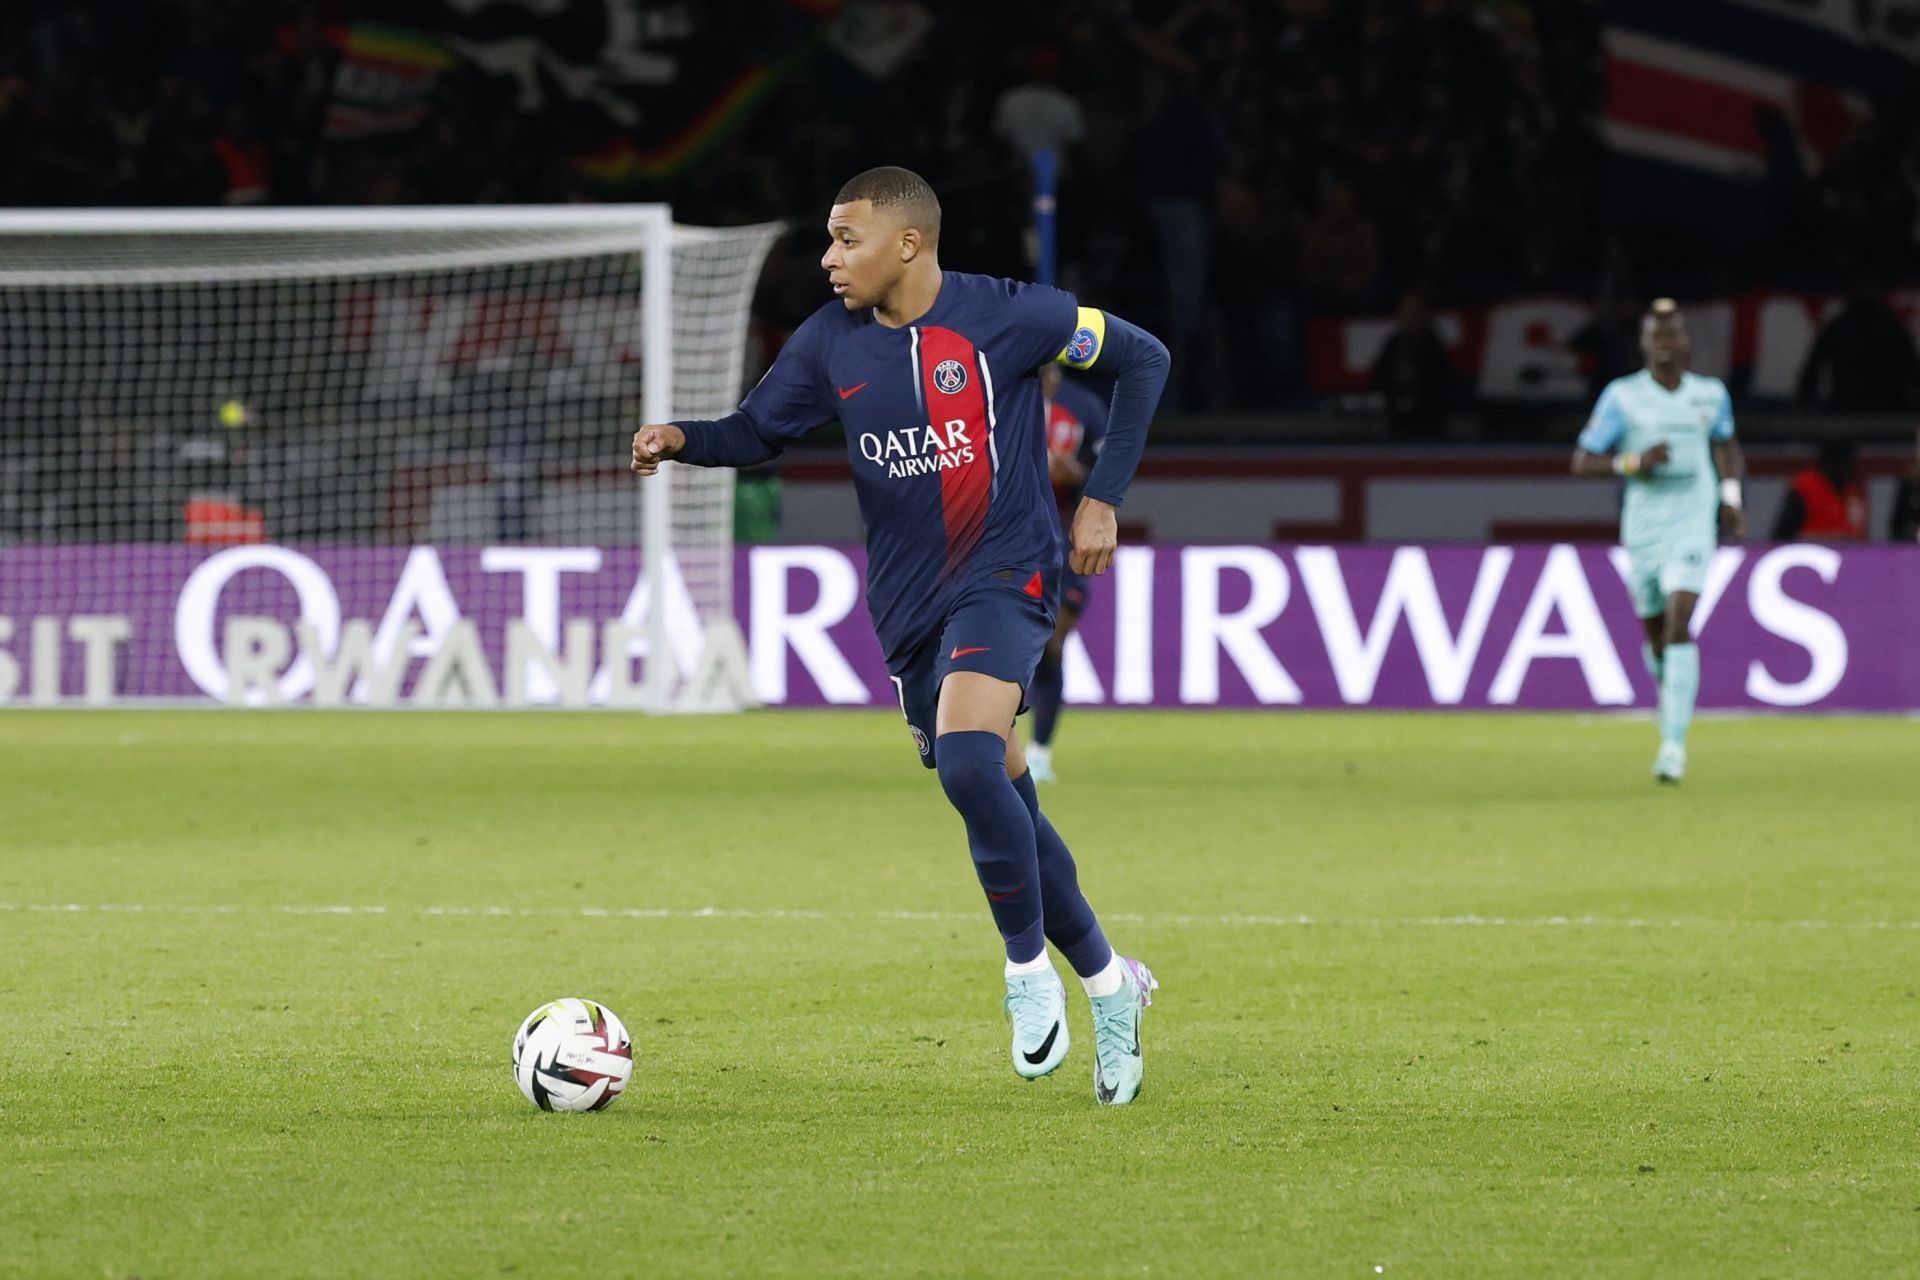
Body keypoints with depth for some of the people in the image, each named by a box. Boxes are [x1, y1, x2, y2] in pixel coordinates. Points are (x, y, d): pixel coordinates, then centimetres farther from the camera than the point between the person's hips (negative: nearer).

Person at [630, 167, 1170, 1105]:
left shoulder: (1007, 316, -12)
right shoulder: (830, 343, 0)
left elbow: (1141, 360, 0)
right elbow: (756, 433, 8)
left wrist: (1102, 498, -5)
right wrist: (680, 440, -14)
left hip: (1004, 576, -5)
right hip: (911, 605, 5)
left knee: (966, 761, -28)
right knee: (1000, 805, 8)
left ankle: (1028, 969, -9)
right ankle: (1106, 983, 27)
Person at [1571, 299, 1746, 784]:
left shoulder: (1711, 394, 4)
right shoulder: (1622, 396, -3)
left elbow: (1726, 444, 25)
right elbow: (1582, 461, -3)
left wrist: (1730, 498, 11)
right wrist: (1632, 463, -19)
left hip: (1693, 527, -1)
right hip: (1642, 529, 1)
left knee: (1679, 626, -18)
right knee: (1656, 632, 12)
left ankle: (1674, 744, -22)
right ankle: (1670, 690, 48)